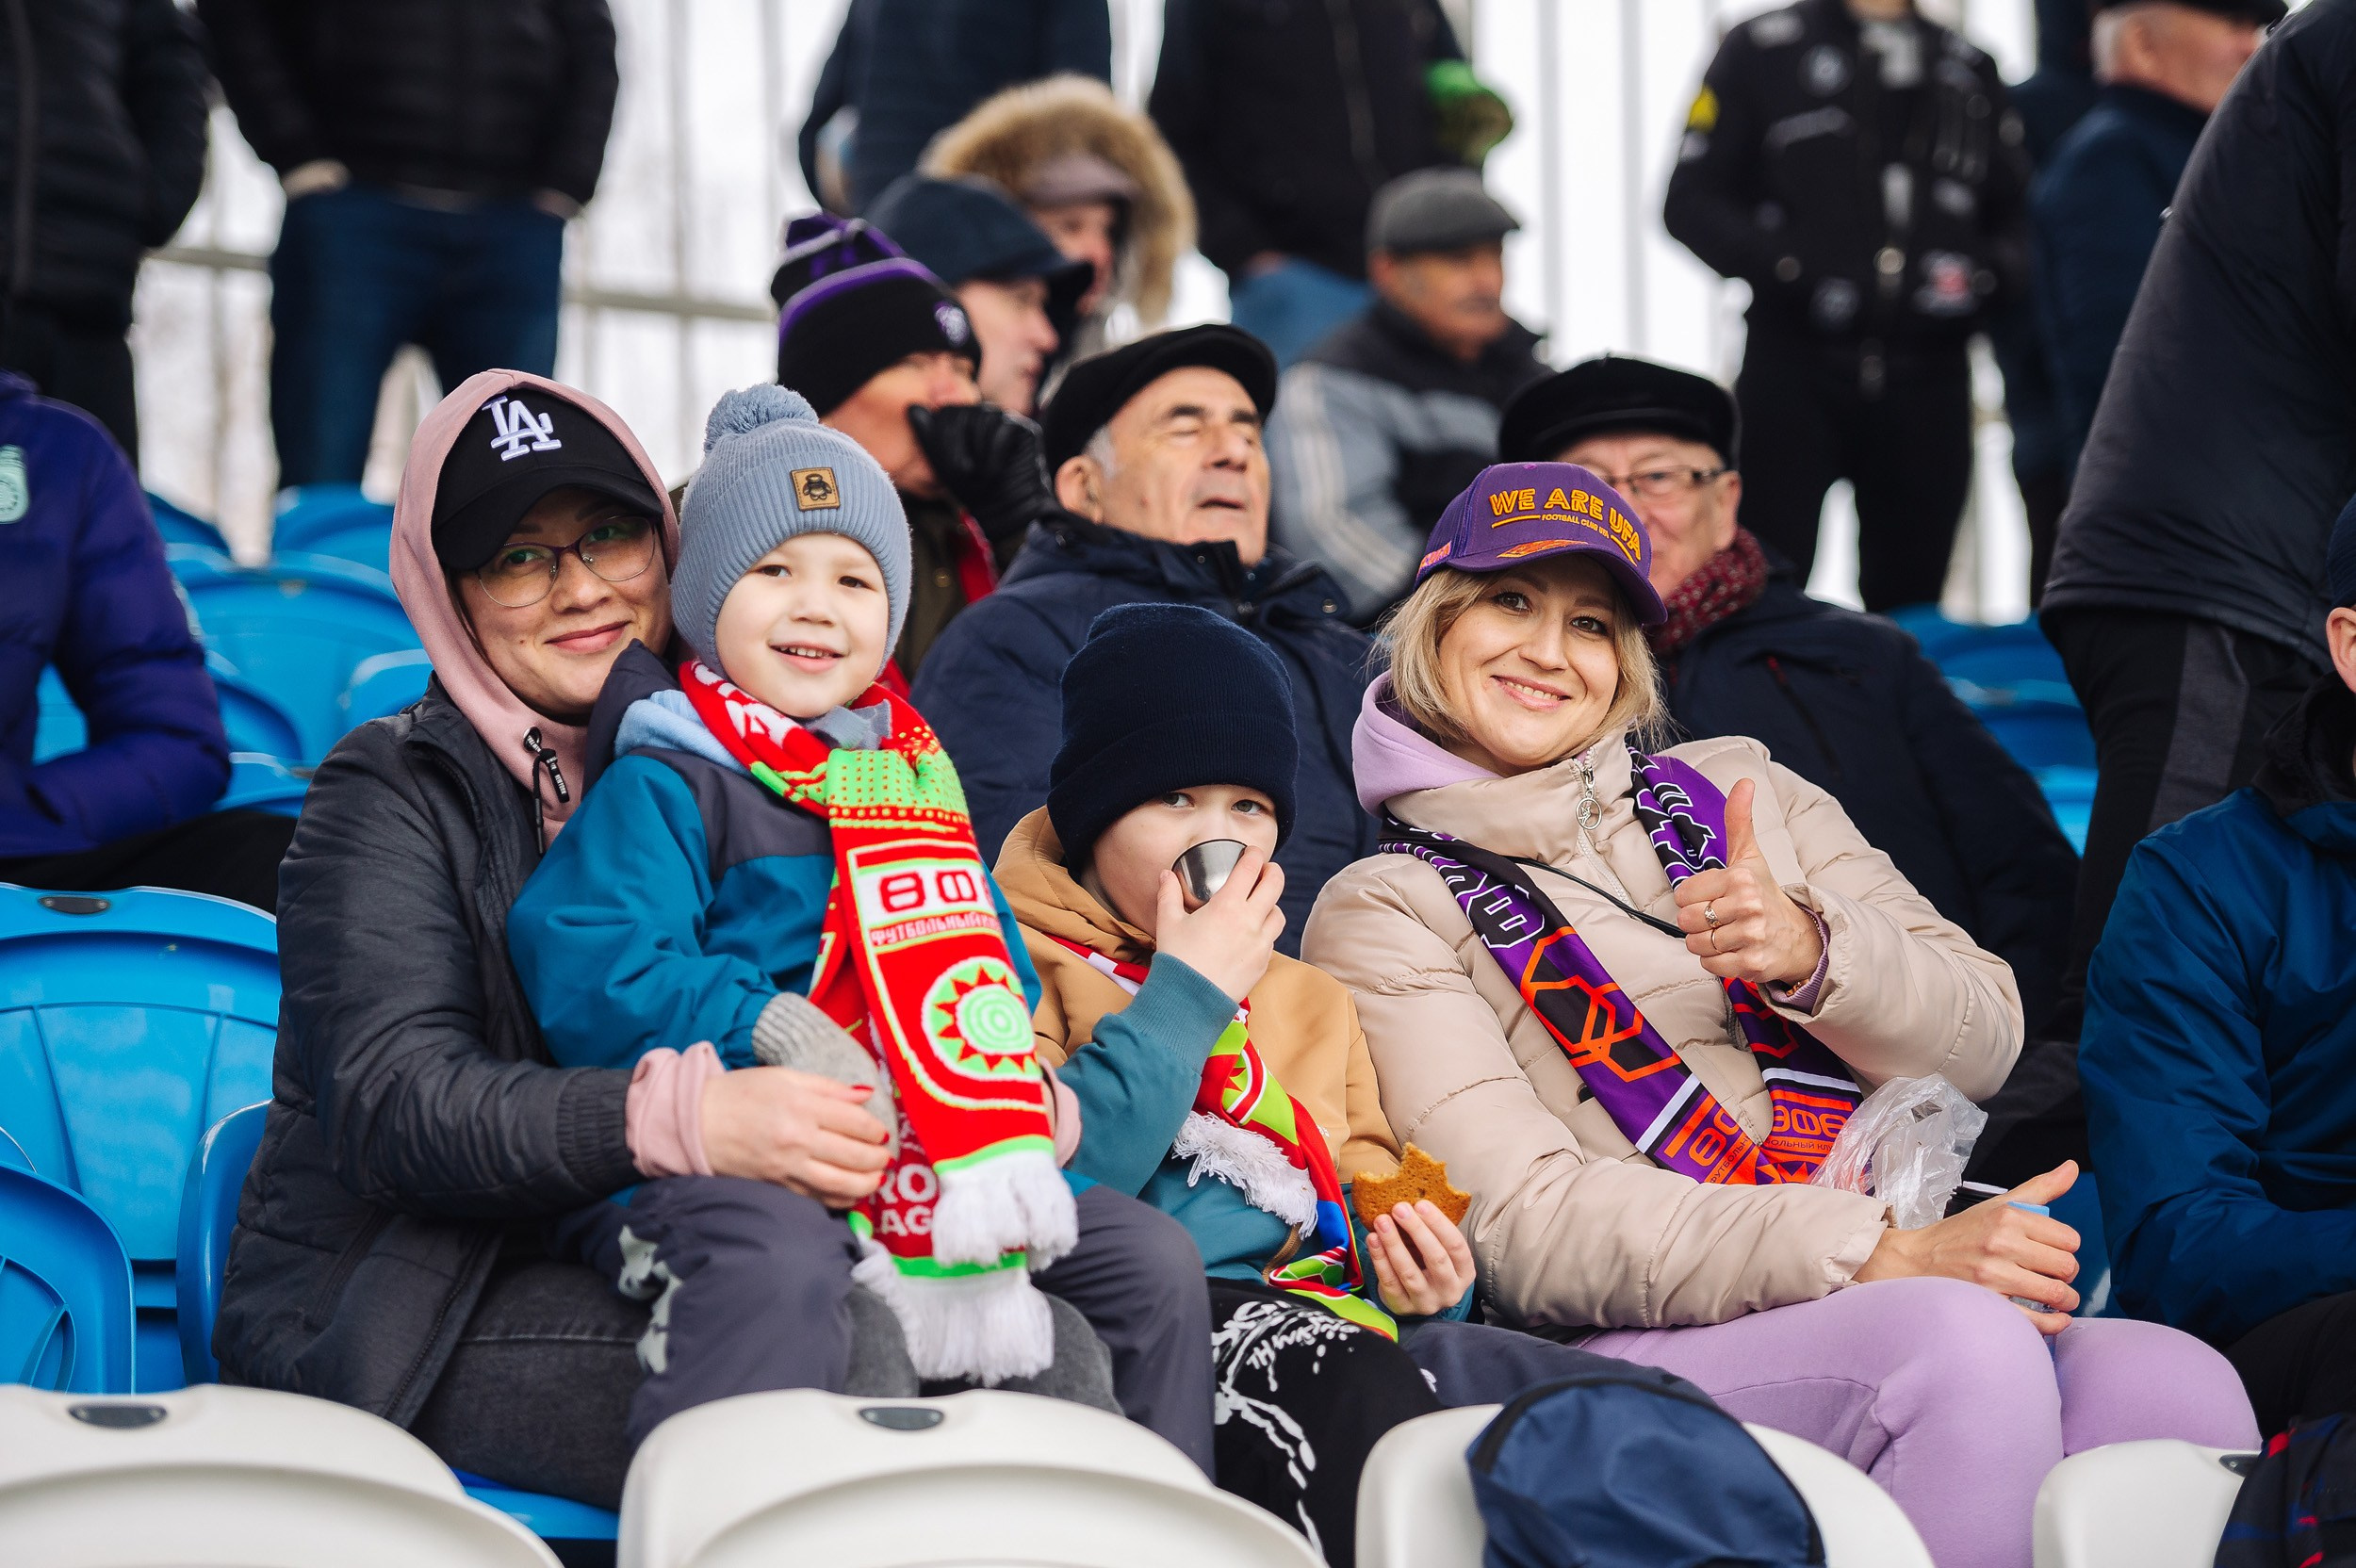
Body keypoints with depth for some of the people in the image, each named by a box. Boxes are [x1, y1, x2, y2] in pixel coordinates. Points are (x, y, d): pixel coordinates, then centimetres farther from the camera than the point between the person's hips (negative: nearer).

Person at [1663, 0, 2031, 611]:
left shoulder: (1970, 70, 16)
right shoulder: (1763, 51, 6)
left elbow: (2020, 217, 19)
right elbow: (1692, 201, 1)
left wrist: (1984, 274, -3)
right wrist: (1787, 269, -14)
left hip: (1927, 374, 3)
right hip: (1794, 370, -3)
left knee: (1909, 598, 6)